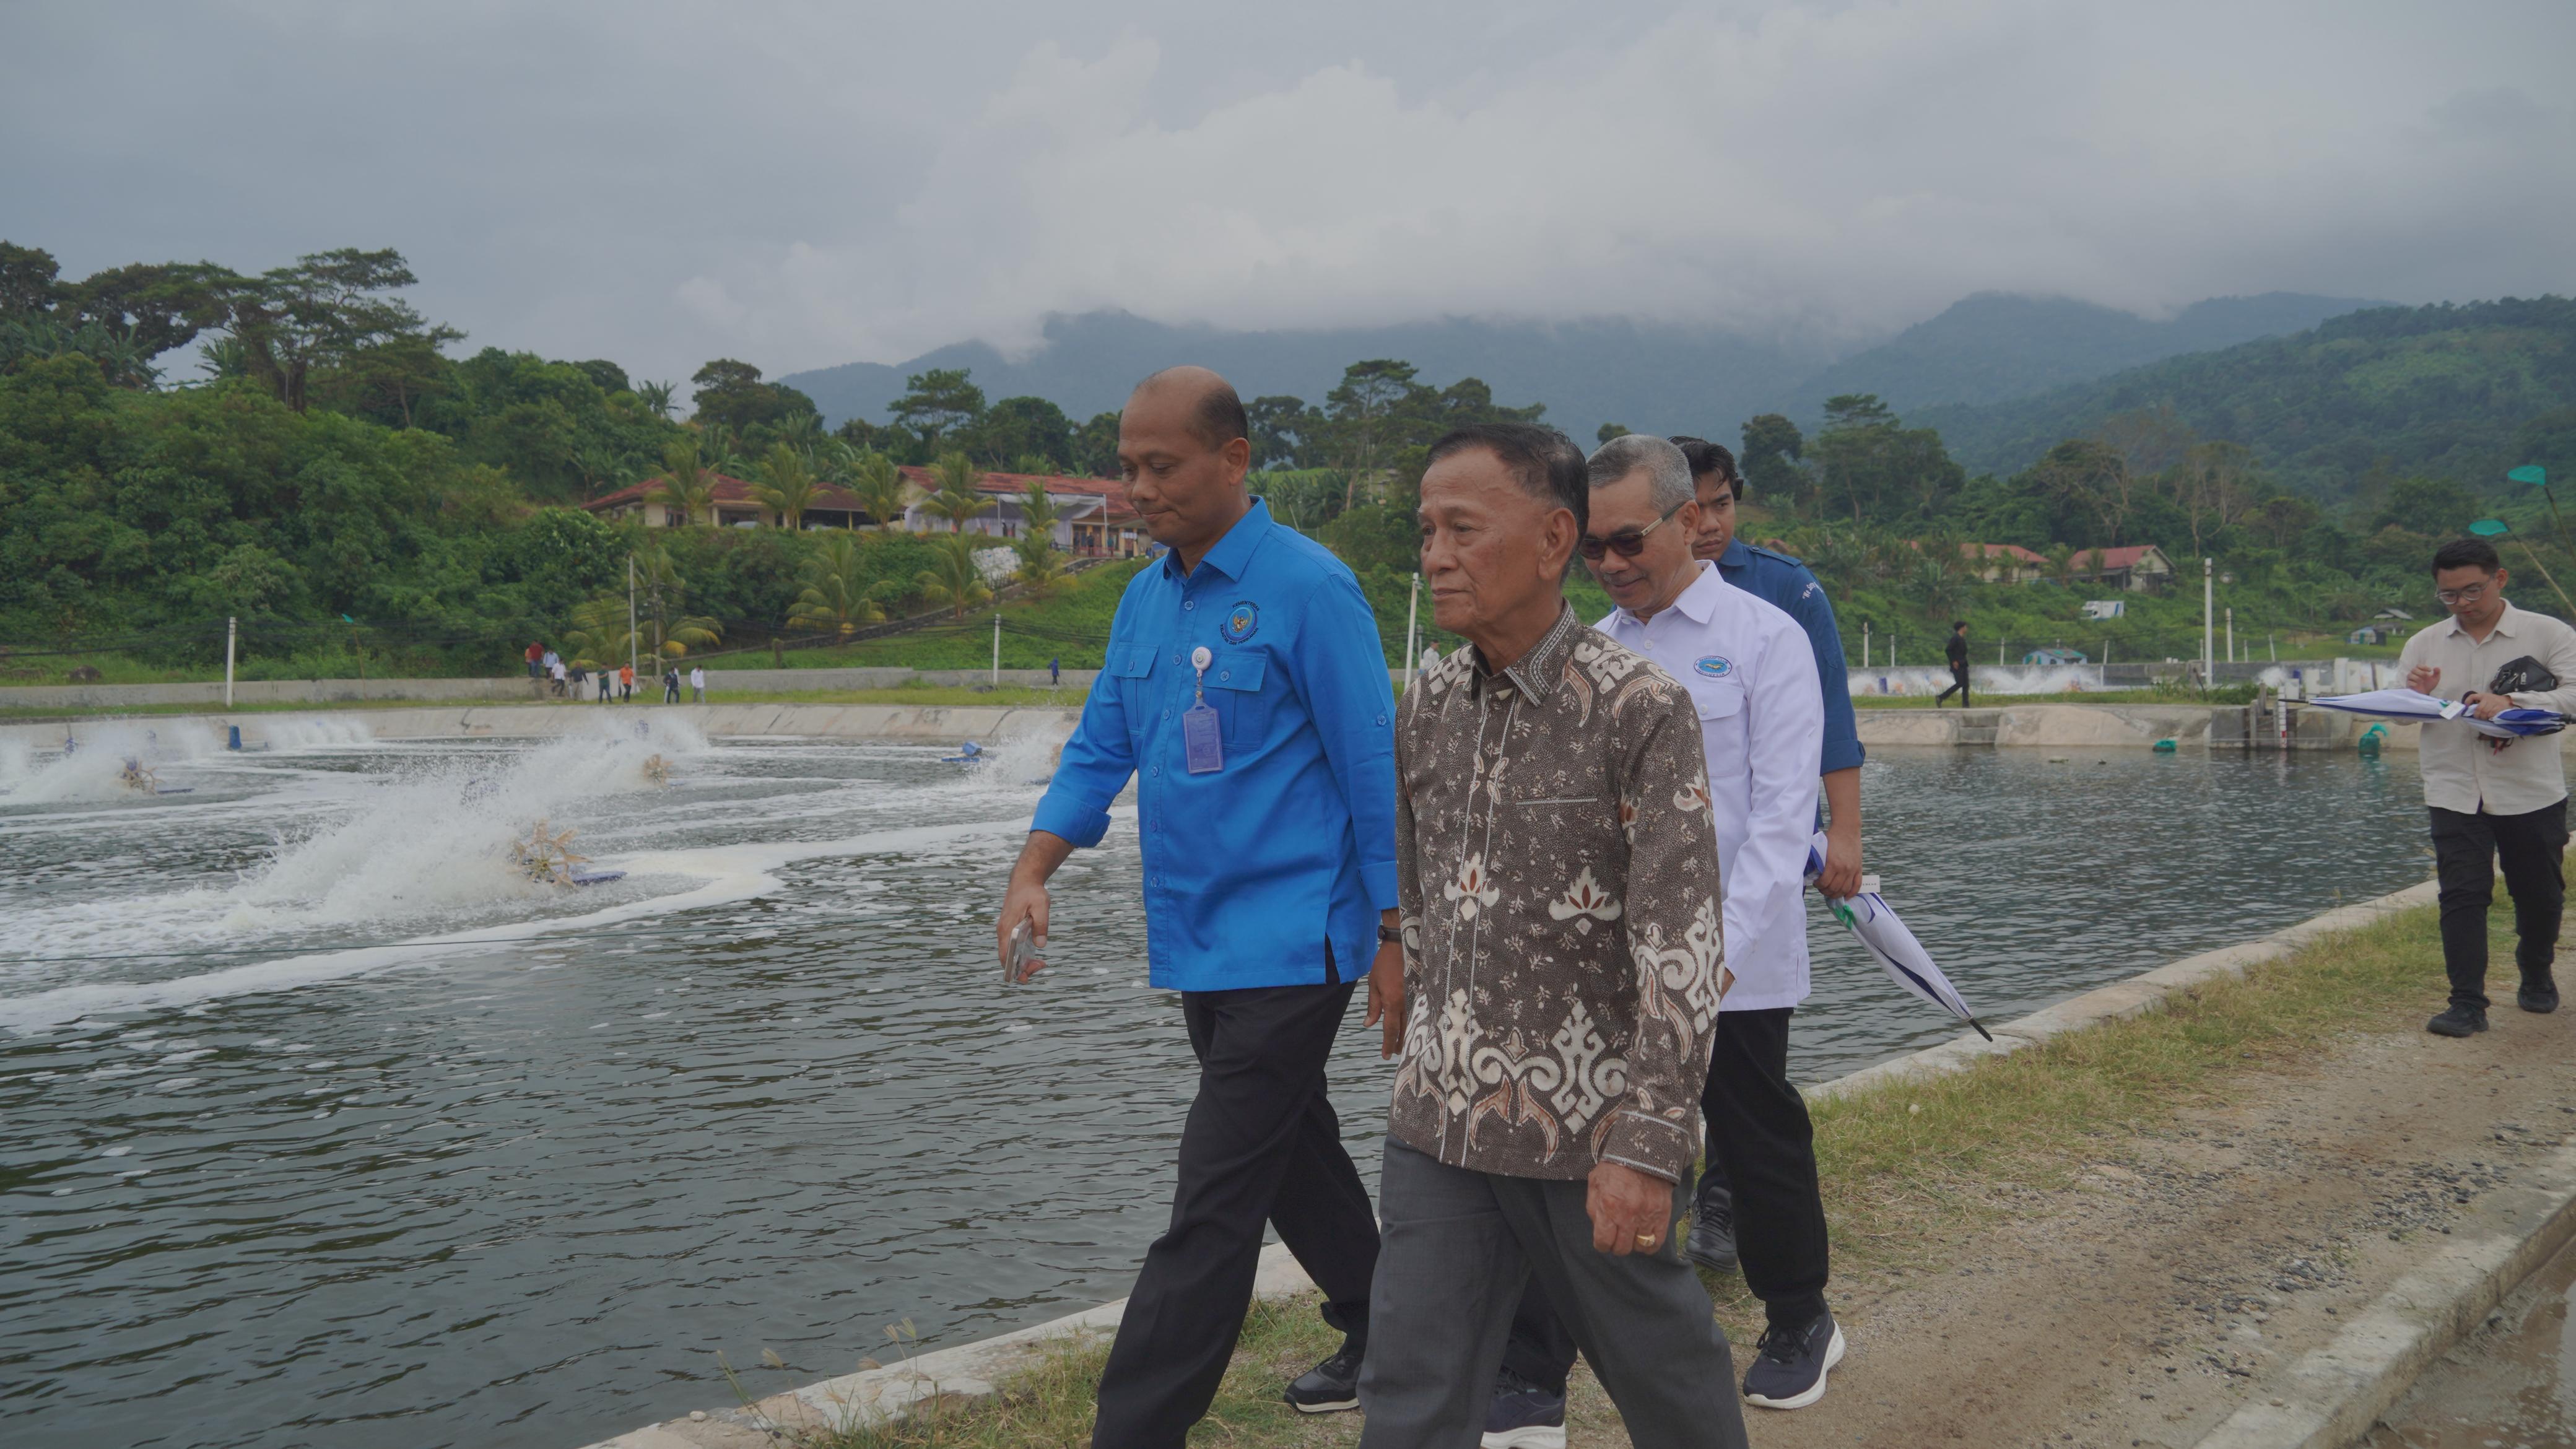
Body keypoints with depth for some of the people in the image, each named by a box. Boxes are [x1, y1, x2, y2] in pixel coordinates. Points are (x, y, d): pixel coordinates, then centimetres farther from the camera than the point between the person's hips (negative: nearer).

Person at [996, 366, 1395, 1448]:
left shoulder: (1309, 589, -14)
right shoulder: (1144, 598, 10)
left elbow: (1373, 770, -13)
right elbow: (1100, 749, 13)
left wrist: (1395, 938, -11)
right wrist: (1033, 873, -2)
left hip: (1290, 944, -8)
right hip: (1197, 943, 8)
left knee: (1211, 1211, -6)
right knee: (1294, 1155, 21)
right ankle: (1386, 1336, 39)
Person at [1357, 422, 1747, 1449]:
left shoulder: (1640, 709, -14)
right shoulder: (1427, 706, 5)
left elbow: (1682, 947, -18)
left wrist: (1648, 1145, -22)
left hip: (1588, 1130, -5)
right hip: (1440, 1125, 5)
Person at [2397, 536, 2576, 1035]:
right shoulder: (2423, 644, 7)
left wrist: (2512, 704, -27)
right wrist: (2417, 695, -15)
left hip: (2532, 792, -1)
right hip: (2454, 792, 1)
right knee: (2462, 897, -8)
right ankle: (2466, 1005, -6)